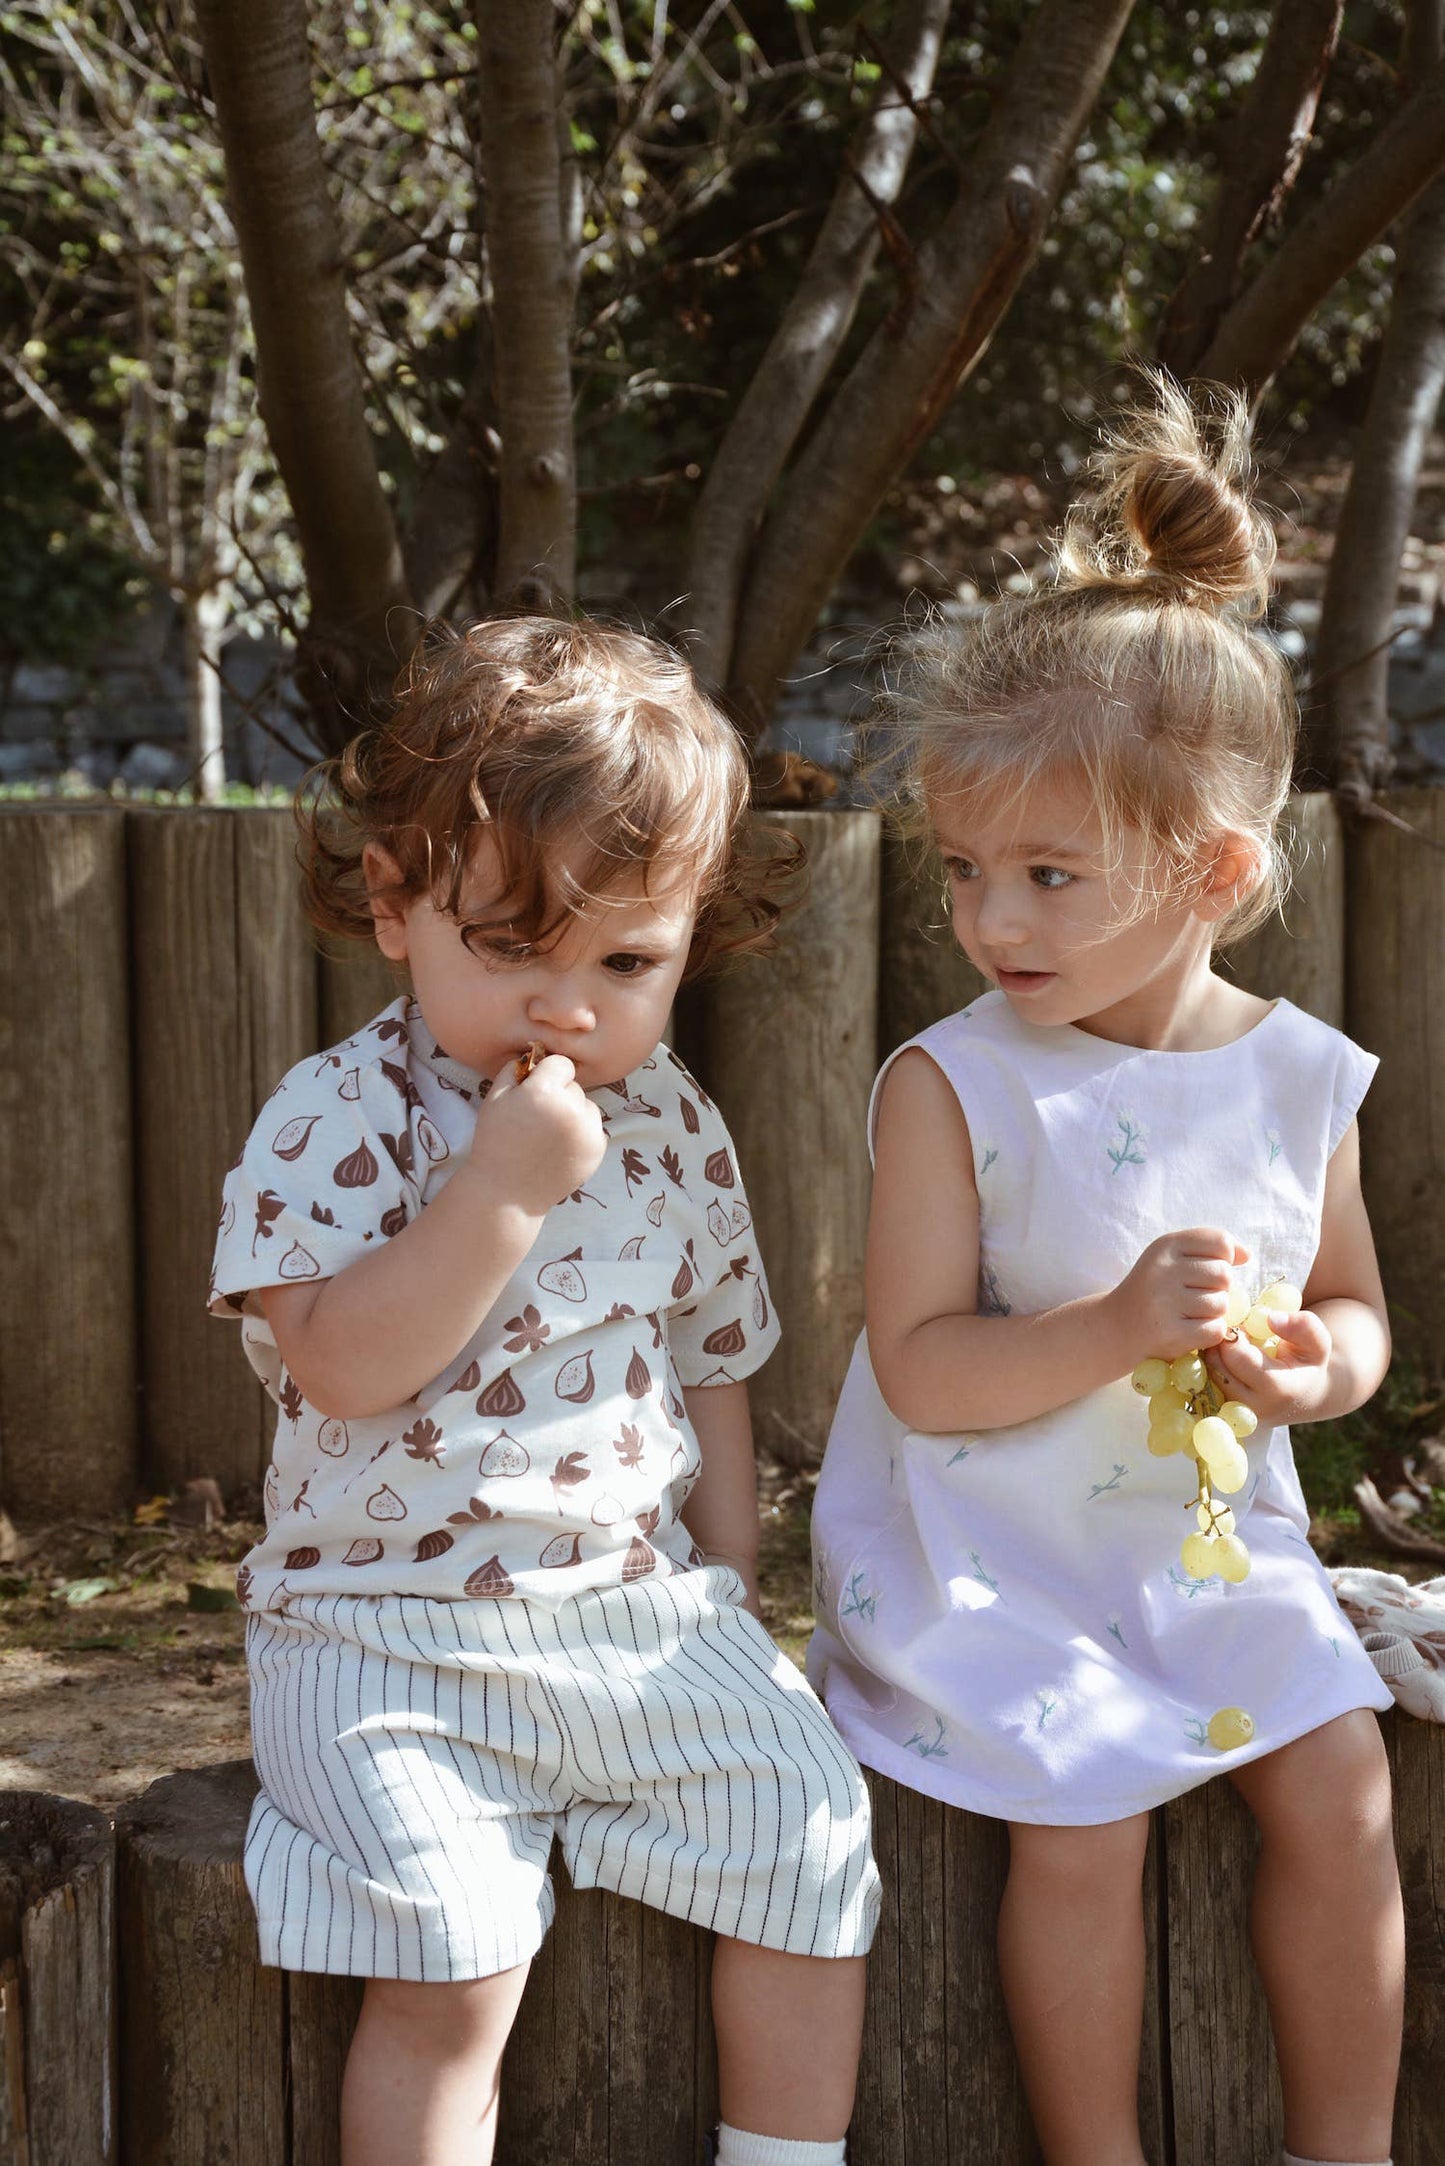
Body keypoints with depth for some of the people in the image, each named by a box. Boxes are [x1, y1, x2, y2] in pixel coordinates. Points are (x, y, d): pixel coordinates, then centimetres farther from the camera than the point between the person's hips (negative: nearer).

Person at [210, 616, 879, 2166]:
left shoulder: (673, 1131, 7)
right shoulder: (340, 1120, -10)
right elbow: (343, 1367, -23)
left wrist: (725, 1578, 14)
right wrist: (506, 1183, -25)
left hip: (645, 1606, 5)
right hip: (390, 1631, -5)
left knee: (815, 1842, -4)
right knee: (449, 1967, -20)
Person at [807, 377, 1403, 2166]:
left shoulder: (1298, 1075, -3)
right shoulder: (952, 1085, -14)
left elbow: (1352, 1302, 10)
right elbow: (921, 1368, -17)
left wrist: (1314, 1366, -13)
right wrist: (1121, 1327, -29)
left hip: (1212, 1536, 4)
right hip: (988, 1554, -3)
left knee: (1338, 1779, -5)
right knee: (1083, 1818, -15)